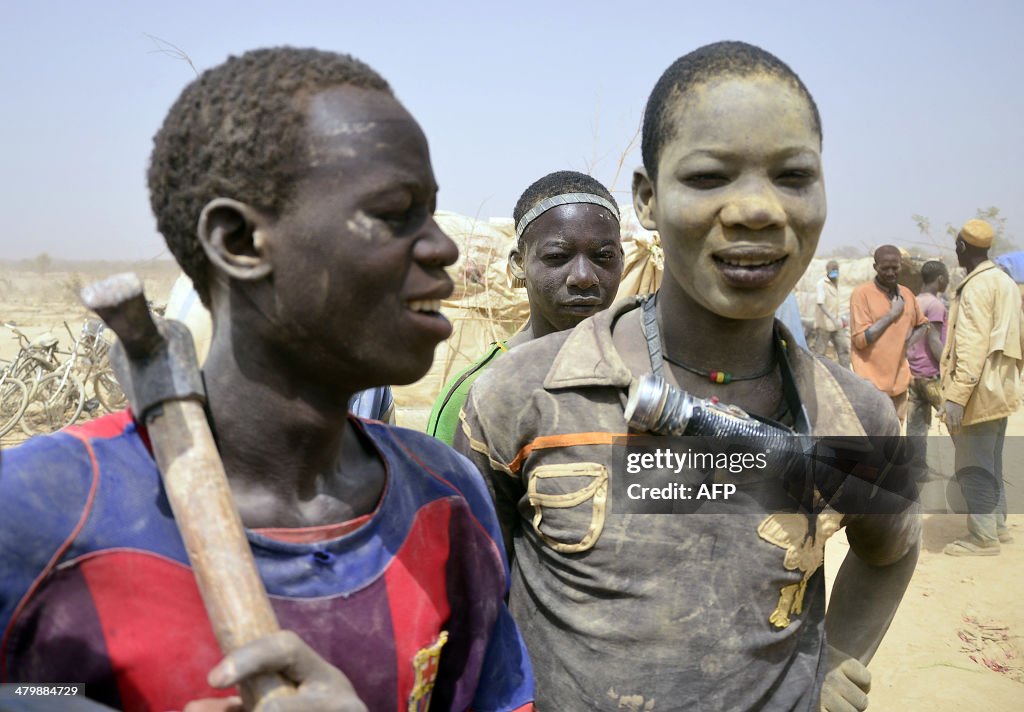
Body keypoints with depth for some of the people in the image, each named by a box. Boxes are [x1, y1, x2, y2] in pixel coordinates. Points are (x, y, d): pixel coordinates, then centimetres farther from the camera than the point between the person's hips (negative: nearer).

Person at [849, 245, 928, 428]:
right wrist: (892, 315, -14)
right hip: (872, 381, -7)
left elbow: (922, 324, 26)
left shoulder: (906, 294, 9)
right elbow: (861, 338, -15)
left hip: (899, 379, 7)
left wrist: (909, 343, 6)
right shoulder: (862, 293, -10)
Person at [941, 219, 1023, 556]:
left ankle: (983, 537, 2)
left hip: (980, 391, -10)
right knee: (990, 462, 18)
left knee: (972, 465, -3)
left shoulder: (976, 286, -16)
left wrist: (957, 395, -24)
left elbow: (972, 346, -23)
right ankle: (997, 526, 26)